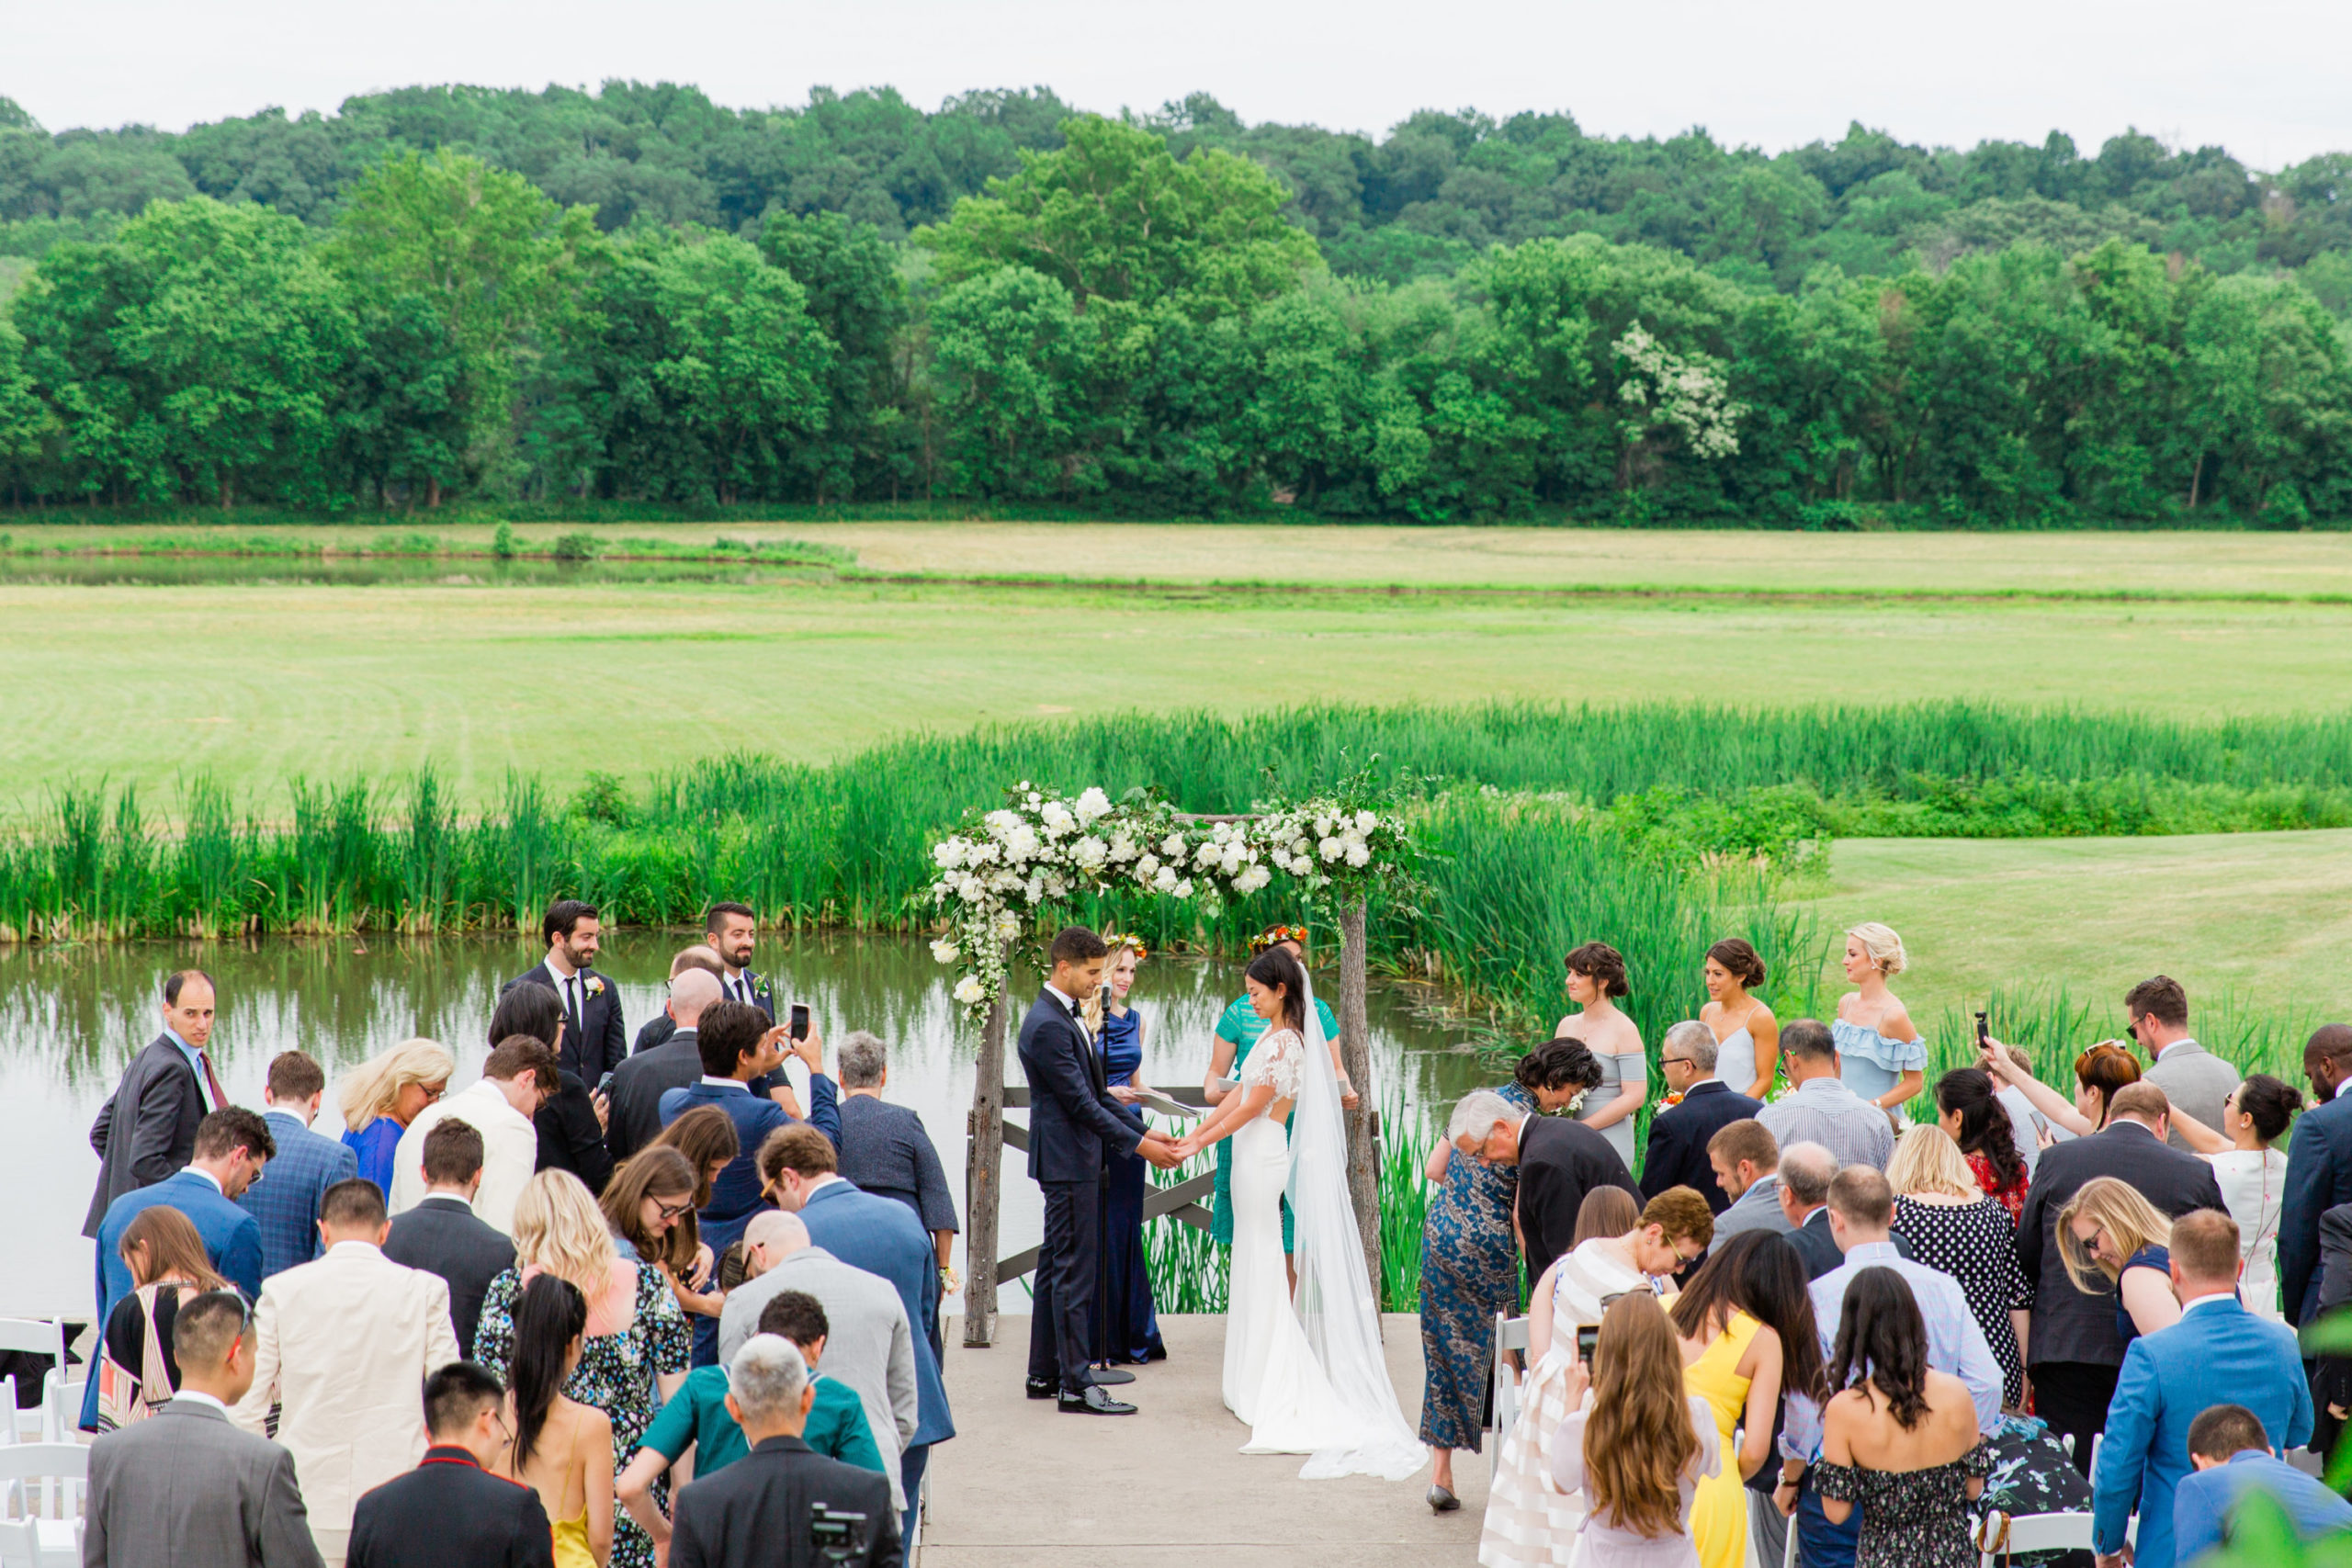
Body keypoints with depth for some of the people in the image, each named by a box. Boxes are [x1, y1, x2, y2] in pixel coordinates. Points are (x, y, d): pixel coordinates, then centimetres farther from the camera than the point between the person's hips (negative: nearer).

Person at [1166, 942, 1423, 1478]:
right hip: (1253, 1154, 9)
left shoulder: (1286, 1042, -17)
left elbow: (1252, 1107, -16)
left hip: (1264, 1157, -9)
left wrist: (1202, 1144, -10)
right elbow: (1237, 1096, 14)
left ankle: (1271, 1389, 0)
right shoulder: (1272, 1035, 11)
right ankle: (1253, 1384, 17)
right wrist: (1194, 1133, 11)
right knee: (1253, 1267, 12)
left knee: (1262, 1269, -4)